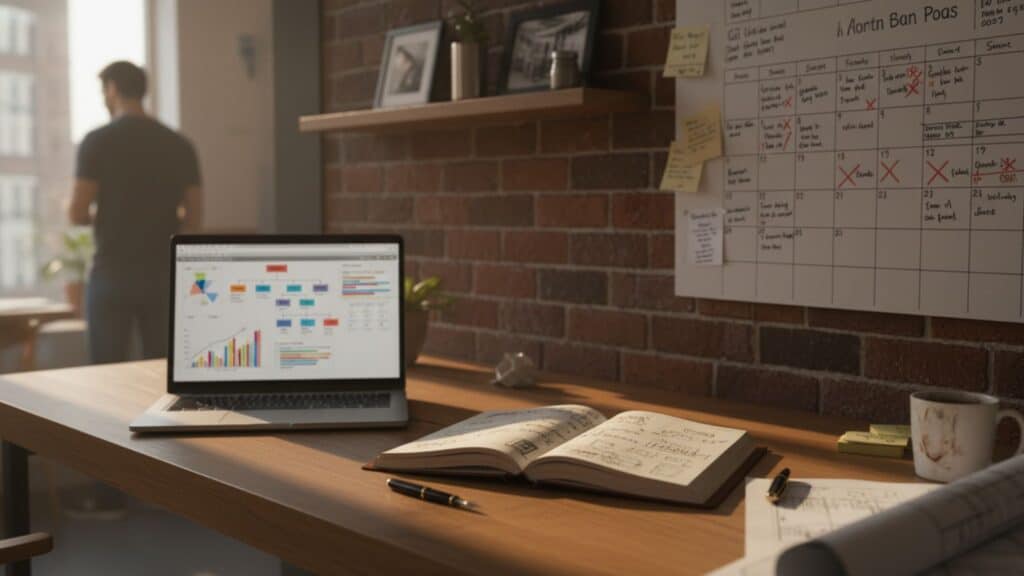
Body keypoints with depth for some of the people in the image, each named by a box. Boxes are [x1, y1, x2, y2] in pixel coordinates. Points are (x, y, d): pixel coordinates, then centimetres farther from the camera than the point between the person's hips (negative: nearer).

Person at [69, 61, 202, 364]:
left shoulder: (98, 141, -6)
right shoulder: (180, 145, 4)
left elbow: (77, 214, -8)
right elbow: (193, 220, 4)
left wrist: (101, 215, 14)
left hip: (113, 274, -3)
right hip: (164, 274, 3)